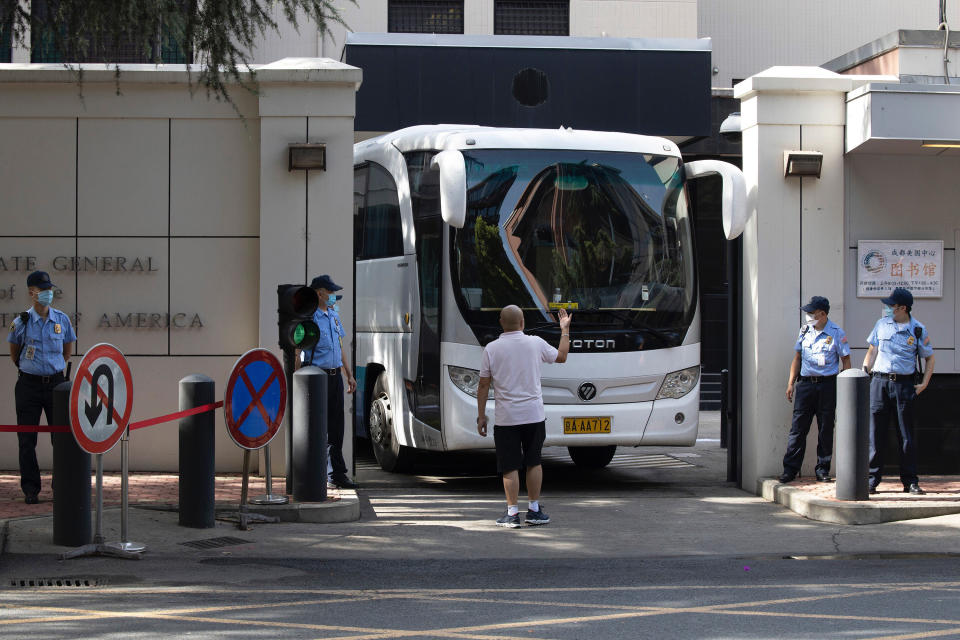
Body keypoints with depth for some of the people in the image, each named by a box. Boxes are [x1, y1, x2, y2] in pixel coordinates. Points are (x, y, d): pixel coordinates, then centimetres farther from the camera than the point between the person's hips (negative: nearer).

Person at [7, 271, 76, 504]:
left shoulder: (62, 320, 3)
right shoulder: (21, 321, -4)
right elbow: (14, 352, 10)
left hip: (56, 382, 2)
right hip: (29, 384, -2)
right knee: (27, 439, 1)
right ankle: (30, 489, 9)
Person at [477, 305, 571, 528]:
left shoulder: (492, 349, -5)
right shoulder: (536, 343, -1)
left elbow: (483, 386, -2)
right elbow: (561, 357, 17)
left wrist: (481, 415, 6)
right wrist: (565, 330, 30)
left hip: (505, 417, -1)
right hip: (533, 415, 2)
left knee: (510, 467, 1)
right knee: (533, 463, 13)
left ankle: (512, 513, -1)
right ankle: (534, 510, 17)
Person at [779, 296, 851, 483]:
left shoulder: (836, 333, -2)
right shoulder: (805, 330, 10)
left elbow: (846, 361, 2)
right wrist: (791, 383, 11)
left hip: (827, 385, -3)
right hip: (805, 383, 3)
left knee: (826, 429, 3)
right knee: (798, 427, -1)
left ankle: (823, 469, 13)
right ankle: (790, 469, 1)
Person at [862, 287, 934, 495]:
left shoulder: (918, 330, 2)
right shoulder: (882, 324, 8)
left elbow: (929, 358, 11)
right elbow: (872, 352, 14)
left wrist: (924, 383, 1)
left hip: (904, 384, -2)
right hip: (879, 382, 2)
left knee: (907, 435, 1)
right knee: (875, 434, 0)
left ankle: (910, 482, 8)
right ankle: (872, 480, 5)